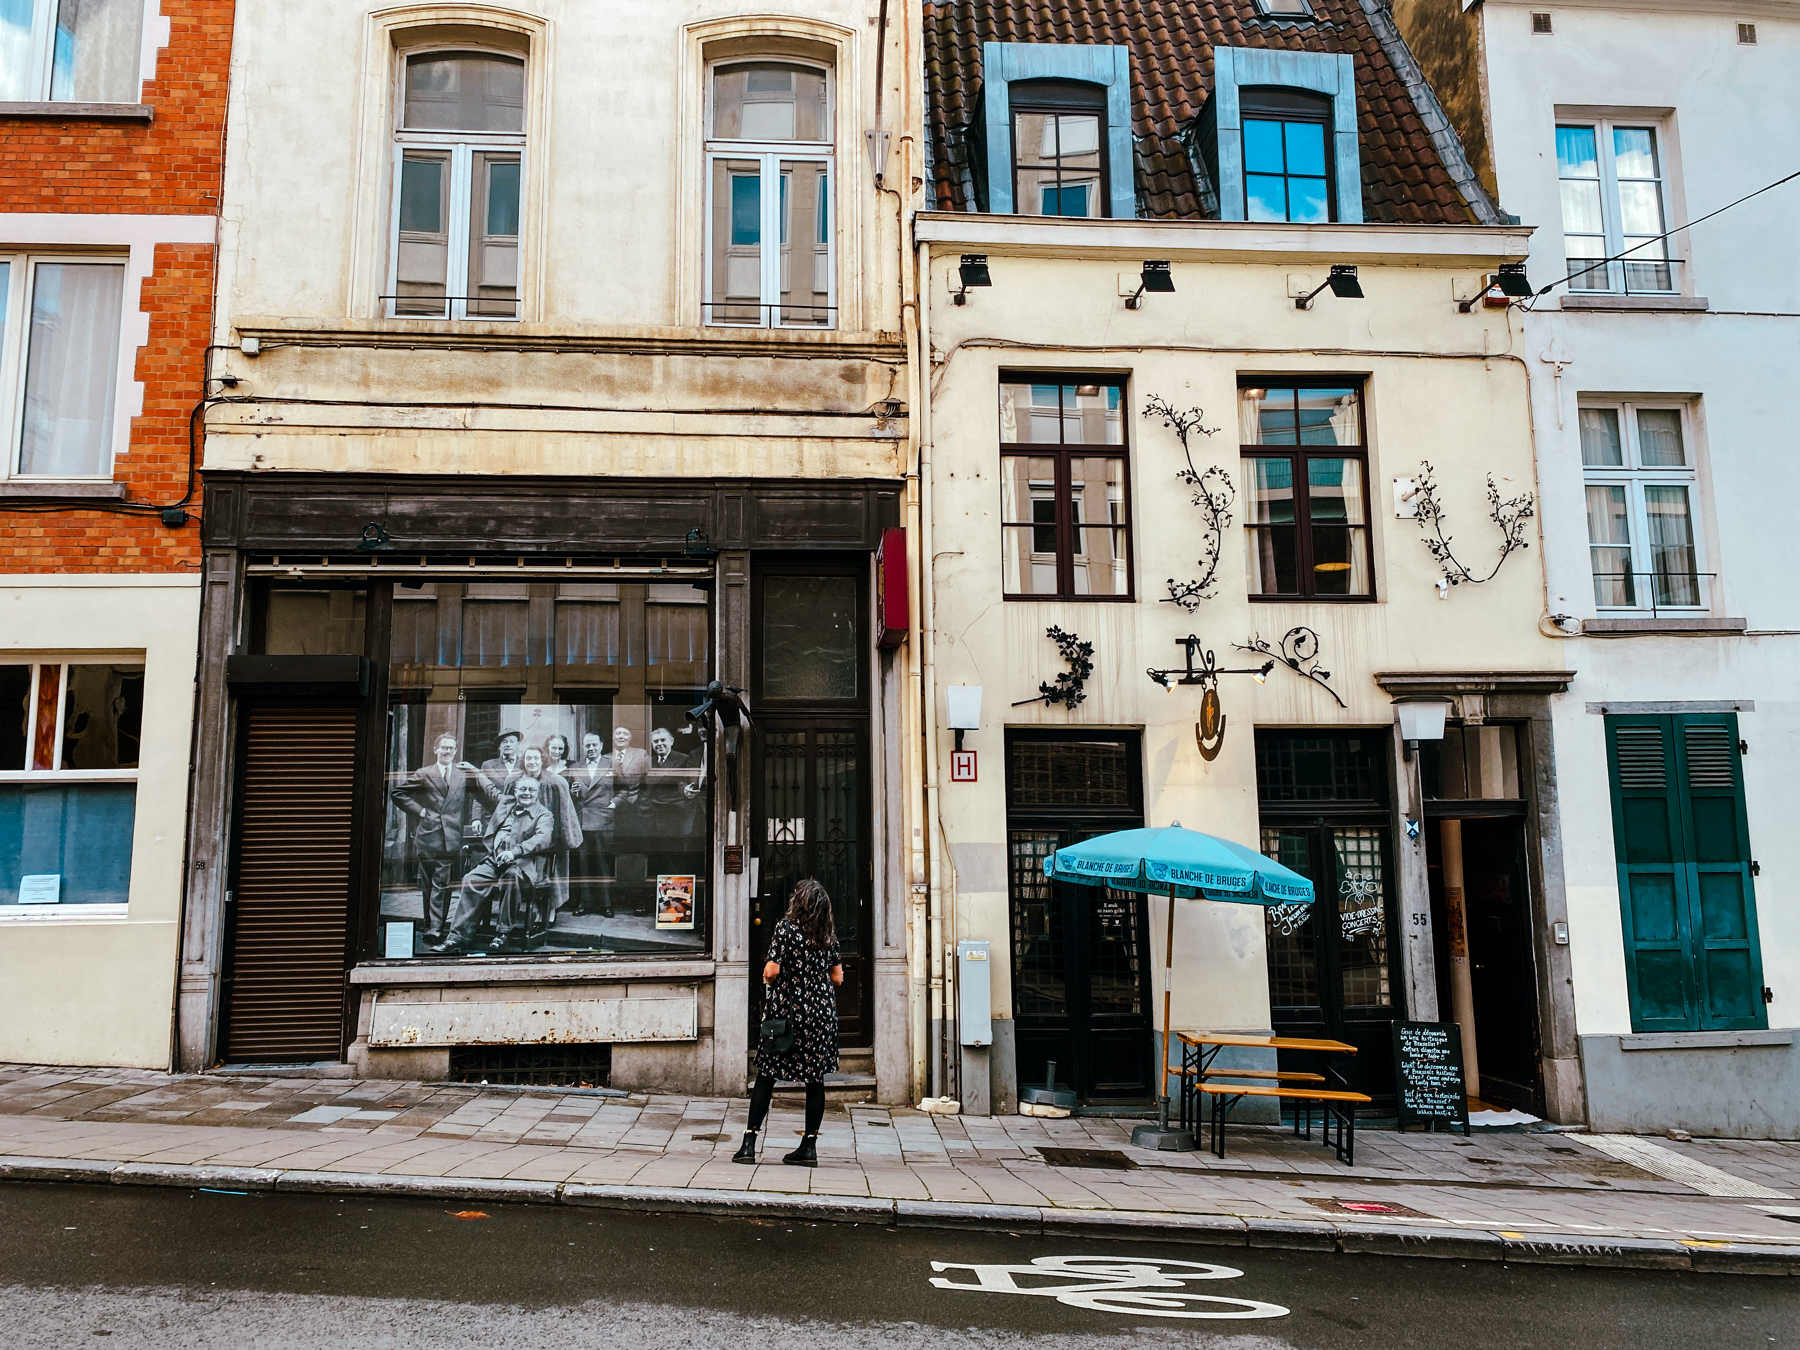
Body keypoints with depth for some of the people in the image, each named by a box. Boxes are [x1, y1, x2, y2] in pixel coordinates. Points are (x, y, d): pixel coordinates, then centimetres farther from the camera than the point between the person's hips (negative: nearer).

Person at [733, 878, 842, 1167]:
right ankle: (809, 1146, 7)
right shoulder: (830, 935, 6)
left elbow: (771, 971, -13)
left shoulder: (785, 929, -7)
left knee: (766, 1076, 3)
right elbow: (837, 977, 8)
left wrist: (766, 980, 8)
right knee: (816, 1078, 6)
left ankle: (749, 1143, 2)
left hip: (787, 1010, -3)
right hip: (822, 1013, 4)